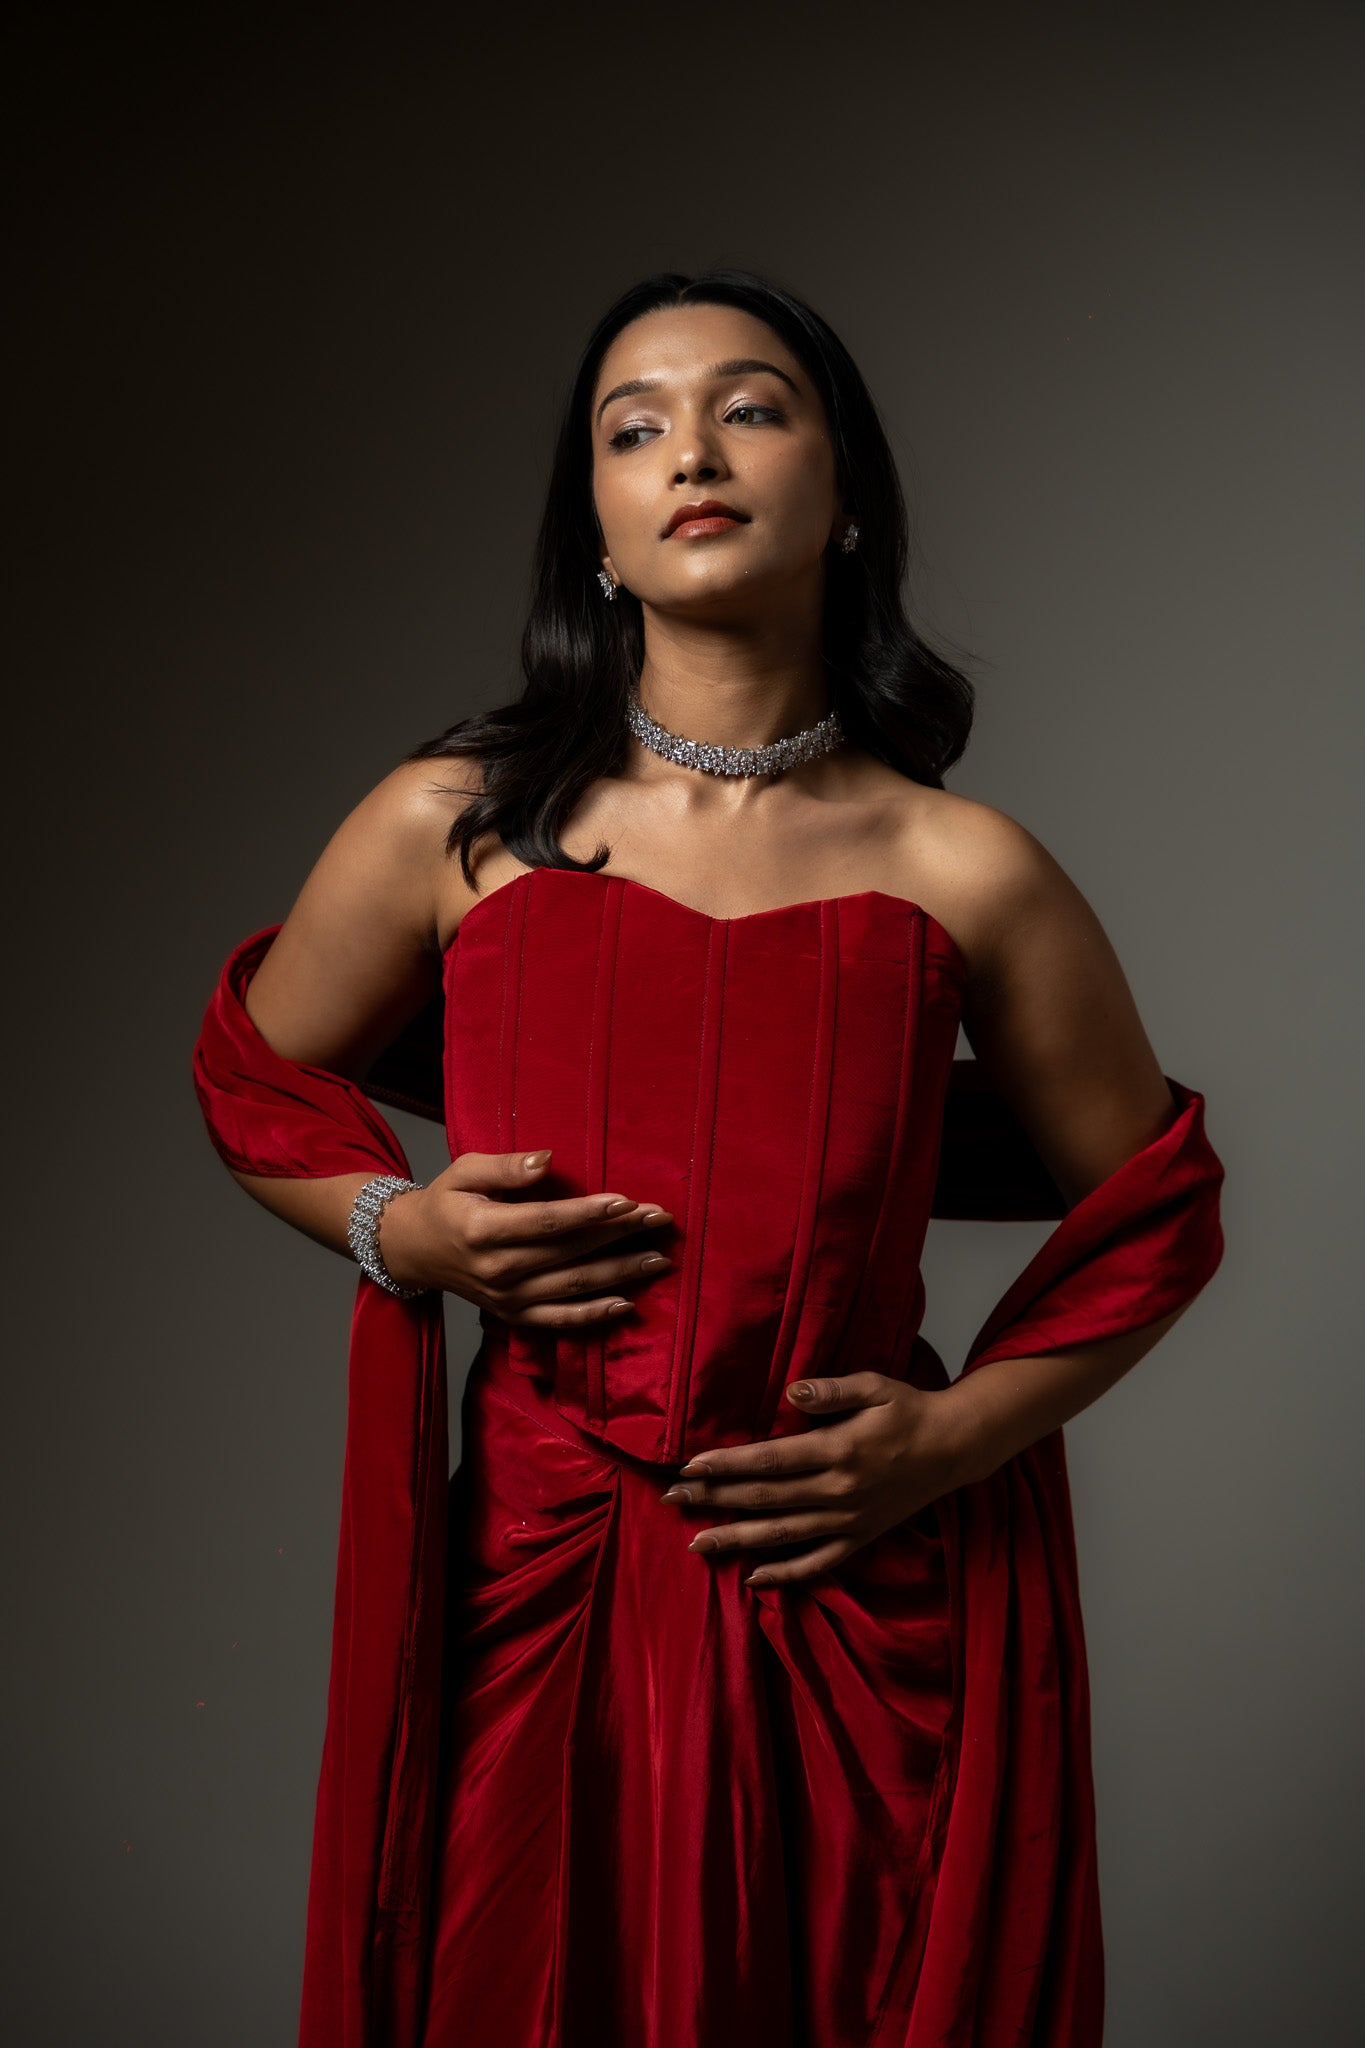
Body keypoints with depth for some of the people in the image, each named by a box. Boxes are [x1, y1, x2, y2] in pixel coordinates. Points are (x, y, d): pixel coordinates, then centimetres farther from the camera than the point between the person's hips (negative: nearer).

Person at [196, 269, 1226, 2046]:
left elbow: (1157, 1214, 7)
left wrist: (959, 1432, -6)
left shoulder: (965, 874, -4)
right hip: (544, 1588, 1)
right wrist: (394, 1230, -6)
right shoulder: (454, 827, -3)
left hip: (870, 1601, 0)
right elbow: (254, 1086, 13)